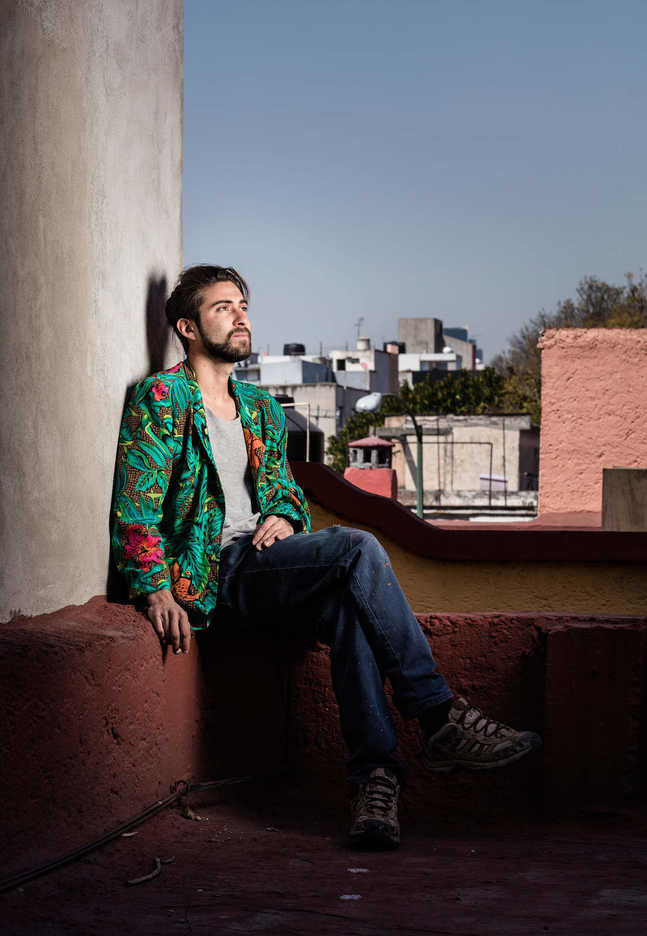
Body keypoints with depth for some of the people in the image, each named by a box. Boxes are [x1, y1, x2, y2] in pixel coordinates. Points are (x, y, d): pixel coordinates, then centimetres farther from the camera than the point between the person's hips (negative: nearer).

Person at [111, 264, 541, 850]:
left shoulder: (263, 410, 25)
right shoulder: (160, 399, 3)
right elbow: (135, 509, -4)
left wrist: (285, 516, 5)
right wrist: (157, 591, -16)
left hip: (267, 559, 6)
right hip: (214, 571, -6)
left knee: (347, 607, -30)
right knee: (357, 548, -28)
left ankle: (374, 775, -34)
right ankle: (441, 719, -28)